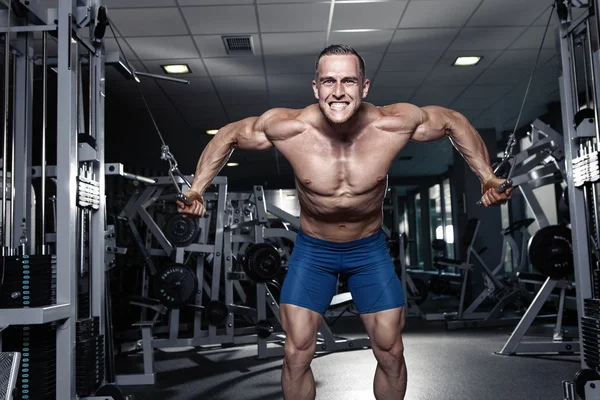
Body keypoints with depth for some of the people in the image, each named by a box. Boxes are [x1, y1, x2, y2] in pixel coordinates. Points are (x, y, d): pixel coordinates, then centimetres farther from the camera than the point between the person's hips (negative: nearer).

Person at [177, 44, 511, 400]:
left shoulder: (395, 124, -24)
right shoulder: (287, 128, -25)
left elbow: (452, 121, -5)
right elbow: (229, 135, -7)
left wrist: (487, 177, -7)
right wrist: (197, 189, -11)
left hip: (370, 249, 1)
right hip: (313, 249, 0)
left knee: (391, 354, 6)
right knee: (297, 354, -1)